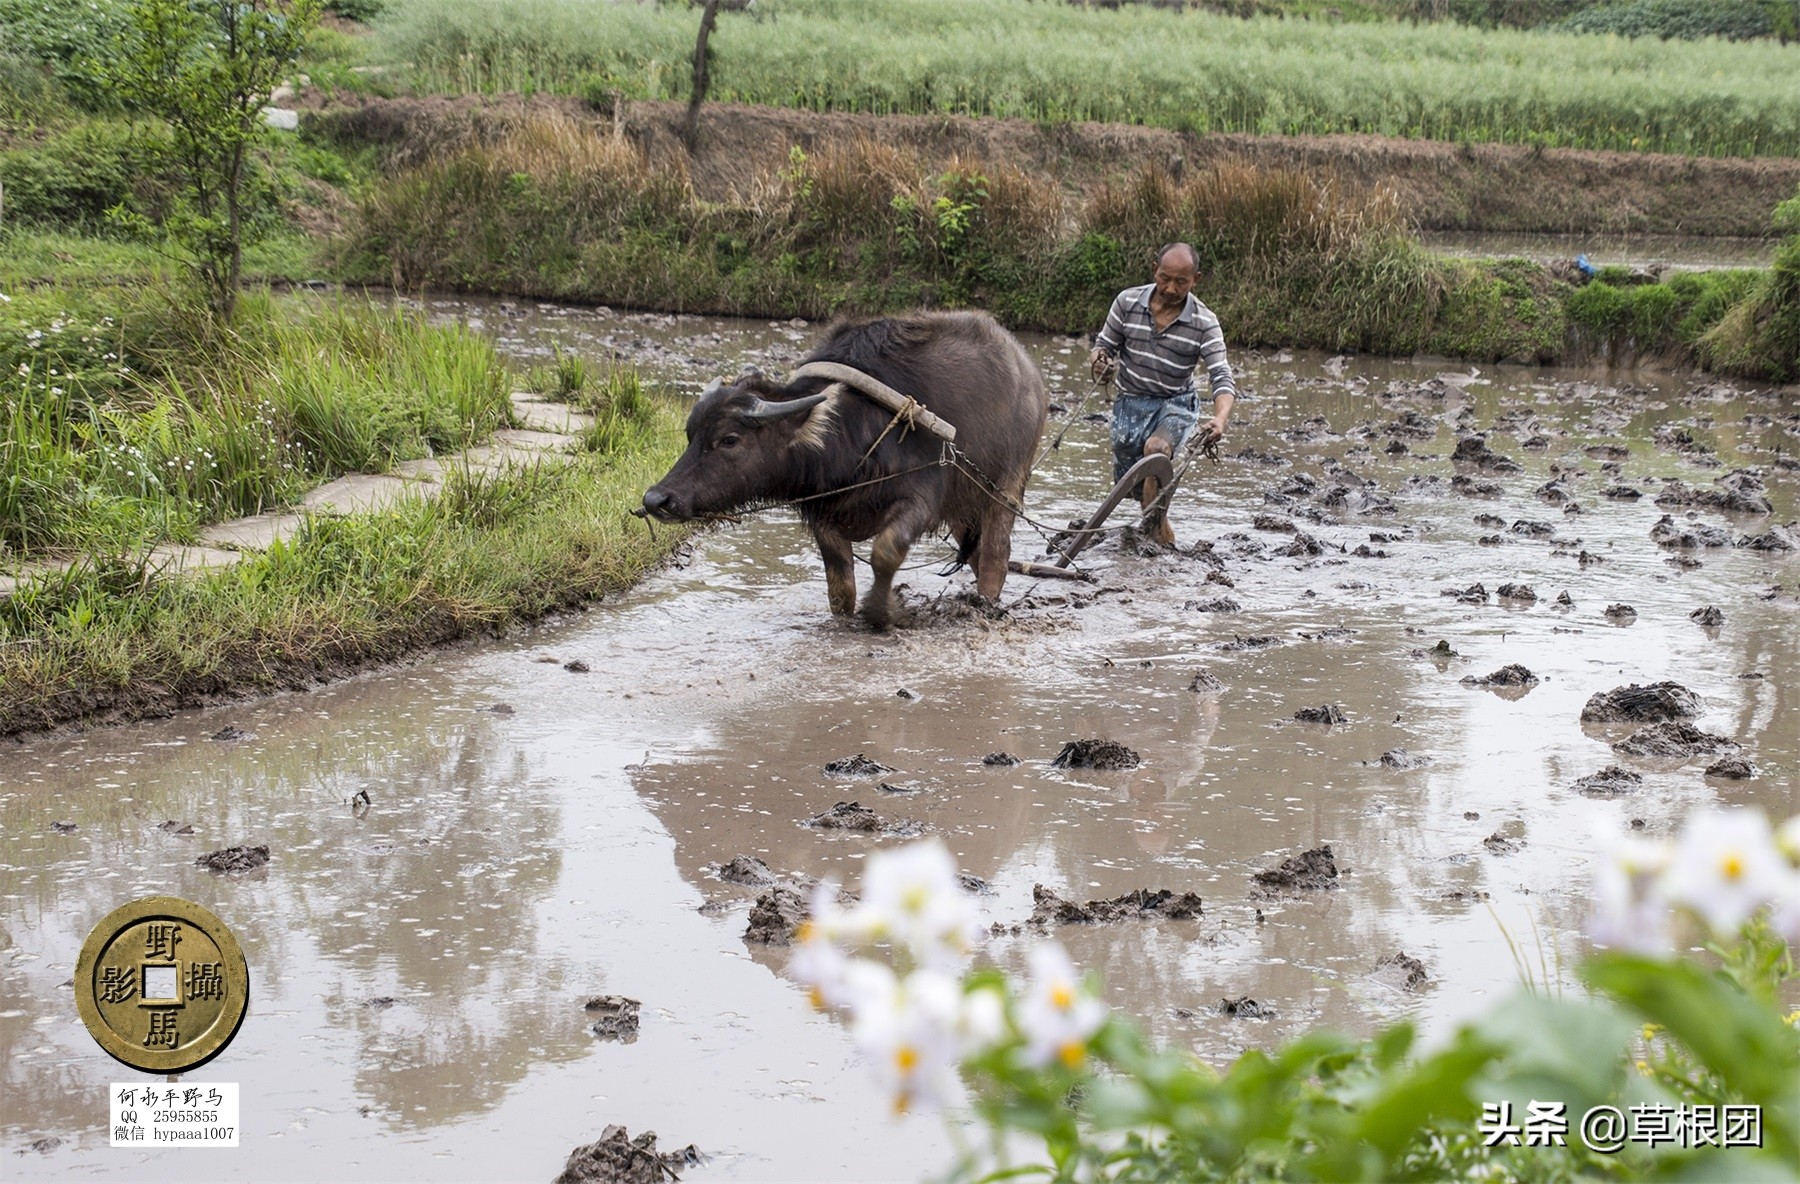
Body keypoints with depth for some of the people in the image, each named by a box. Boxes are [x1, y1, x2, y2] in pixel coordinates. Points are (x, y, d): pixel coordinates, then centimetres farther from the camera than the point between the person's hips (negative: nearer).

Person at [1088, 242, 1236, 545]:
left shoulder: (1204, 323, -13)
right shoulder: (1127, 302, -8)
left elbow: (1221, 378, -19)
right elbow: (1105, 347, 2)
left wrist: (1220, 419, -39)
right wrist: (1099, 363, -24)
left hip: (1176, 404, -3)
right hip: (1131, 402, 3)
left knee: (1156, 449, -33)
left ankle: (1158, 521, -12)